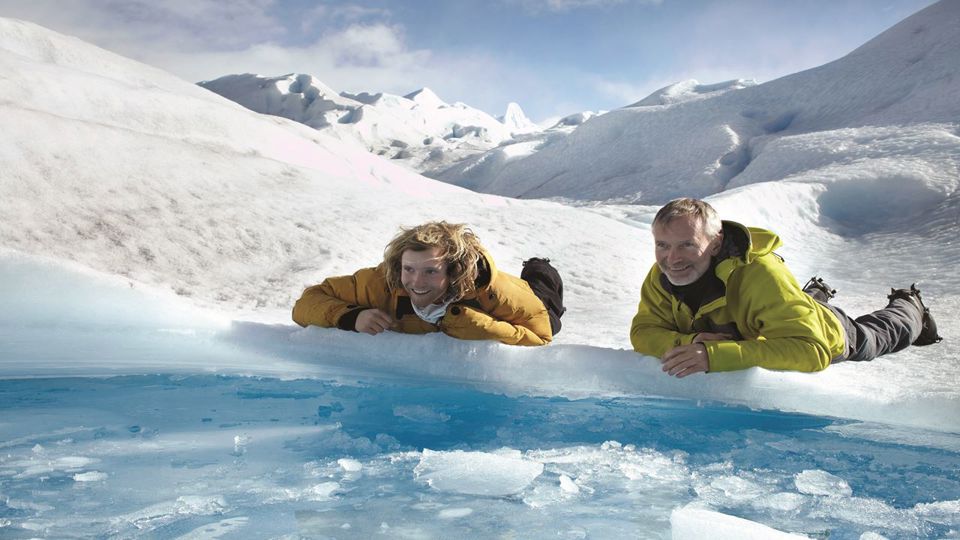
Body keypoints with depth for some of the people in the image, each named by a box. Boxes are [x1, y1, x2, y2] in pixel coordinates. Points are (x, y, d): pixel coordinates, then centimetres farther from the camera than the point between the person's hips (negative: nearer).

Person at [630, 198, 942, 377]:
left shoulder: (759, 275, -49)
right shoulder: (661, 278, -32)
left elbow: (812, 350, -55)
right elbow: (643, 331, -27)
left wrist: (715, 355, -65)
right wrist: (689, 344, -48)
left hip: (826, 334, -4)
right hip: (751, 329, 4)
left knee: (877, 338, 30)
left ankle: (911, 309, 58)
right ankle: (816, 295, 65)